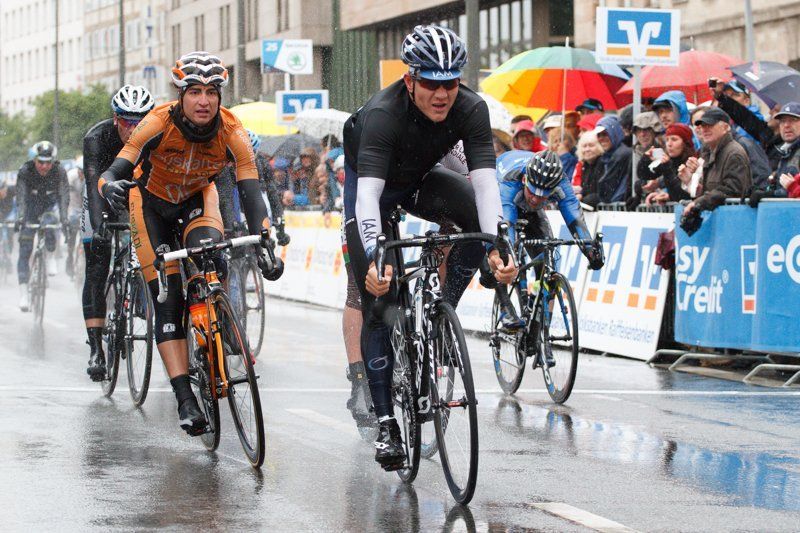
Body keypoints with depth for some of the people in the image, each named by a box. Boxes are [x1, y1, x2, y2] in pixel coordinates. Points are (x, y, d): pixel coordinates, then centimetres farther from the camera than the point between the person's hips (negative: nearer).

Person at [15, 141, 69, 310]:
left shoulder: (59, 171, -21)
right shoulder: (25, 171, -21)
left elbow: (64, 196, -23)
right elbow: (21, 197, -24)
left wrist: (64, 220, -34)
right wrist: (19, 218, -37)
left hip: (51, 206, 0)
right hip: (31, 207, 0)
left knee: (49, 223, -36)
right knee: (25, 250, -10)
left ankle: (51, 257, -12)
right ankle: (23, 293, -10)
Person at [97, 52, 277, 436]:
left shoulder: (232, 133, -26)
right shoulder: (158, 124, -30)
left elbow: (251, 193, -28)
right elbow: (113, 173, -33)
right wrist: (110, 187, -57)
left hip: (197, 199, 2)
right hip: (152, 202, -2)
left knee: (210, 258, -31)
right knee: (167, 300, -13)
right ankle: (185, 398, -16)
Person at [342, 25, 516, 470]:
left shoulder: (472, 110, -28)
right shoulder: (383, 114, -37)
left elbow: (484, 179, -35)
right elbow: (368, 191, -47)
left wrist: (497, 247, -50)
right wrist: (374, 260, -61)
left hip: (421, 181, 3)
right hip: (373, 183, -3)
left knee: (478, 212, -28)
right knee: (378, 296, -11)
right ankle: (386, 421, -4)